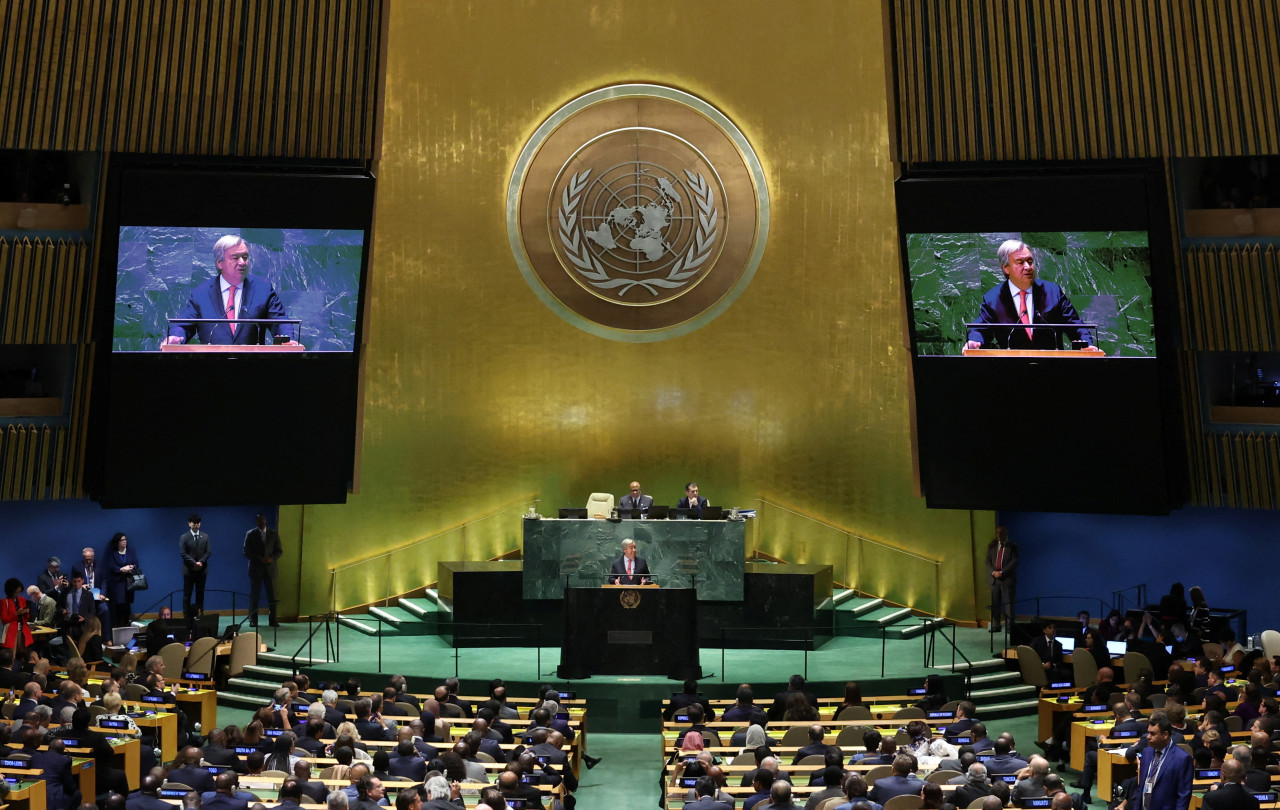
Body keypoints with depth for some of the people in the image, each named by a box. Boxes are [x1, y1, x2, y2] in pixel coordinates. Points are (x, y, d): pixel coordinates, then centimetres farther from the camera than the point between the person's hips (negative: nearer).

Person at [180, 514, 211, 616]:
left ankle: (199, 615, 9)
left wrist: (200, 562, -11)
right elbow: (183, 553, -7)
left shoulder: (205, 536, 8)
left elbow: (208, 552, 4)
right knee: (187, 593, 0)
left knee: (200, 593, 5)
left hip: (202, 569, 2)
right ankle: (187, 616, 3)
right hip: (189, 569, -2)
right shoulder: (184, 537, 0)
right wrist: (194, 563, -15)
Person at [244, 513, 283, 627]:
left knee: (272, 595, 0)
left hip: (270, 568, 1)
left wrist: (272, 558, -12)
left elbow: (279, 550, 8)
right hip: (256, 568, -1)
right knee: (254, 595, 0)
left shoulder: (274, 534, 10)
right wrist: (259, 558, -13)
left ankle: (273, 620, 2)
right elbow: (246, 552, 1)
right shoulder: (250, 534, 6)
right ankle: (253, 620, 7)